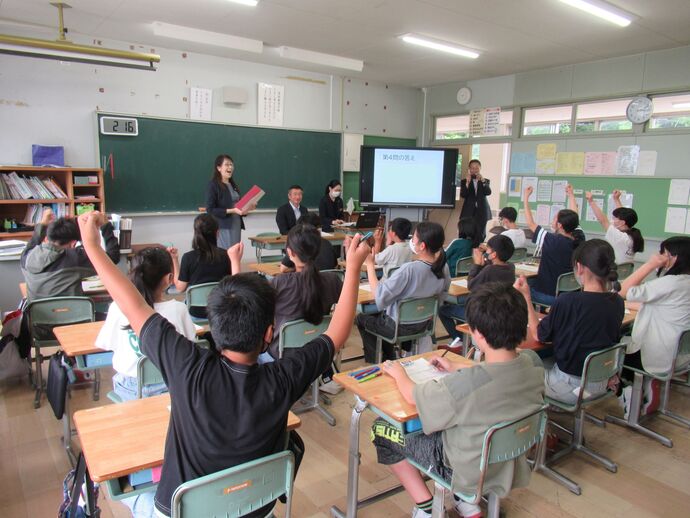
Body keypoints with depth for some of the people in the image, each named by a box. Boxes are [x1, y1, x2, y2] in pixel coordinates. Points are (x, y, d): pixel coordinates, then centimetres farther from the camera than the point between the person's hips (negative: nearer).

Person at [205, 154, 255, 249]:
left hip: (236, 226, 7)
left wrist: (246, 209, 4)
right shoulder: (213, 185, -6)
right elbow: (210, 210, -14)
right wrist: (232, 210, -21)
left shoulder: (233, 185, 16)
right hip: (222, 228, -7)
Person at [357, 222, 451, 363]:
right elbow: (439, 300, 2)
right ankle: (389, 357, 36)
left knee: (361, 318, 22)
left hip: (399, 326, -7)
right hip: (423, 324, 7)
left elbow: (379, 296, -30)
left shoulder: (409, 269, -34)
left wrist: (370, 263, -26)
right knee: (379, 314, 32)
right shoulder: (443, 268, -12)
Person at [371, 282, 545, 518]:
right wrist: (456, 366, 12)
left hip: (469, 471, -6)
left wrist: (398, 373, 1)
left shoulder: (465, 384, -37)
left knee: (381, 428, 7)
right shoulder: (533, 363, -18)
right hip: (510, 465, 7)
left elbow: (412, 396, -19)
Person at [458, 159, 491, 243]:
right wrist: (468, 182, -22)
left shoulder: (485, 181, 8)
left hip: (482, 212, 1)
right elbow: (462, 195, -9)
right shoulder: (464, 181, 5)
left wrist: (482, 180, -24)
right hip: (468, 212, -1)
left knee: (480, 236, 1)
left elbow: (488, 192, -10)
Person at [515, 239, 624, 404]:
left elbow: (538, 335, -11)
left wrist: (526, 297, -7)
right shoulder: (617, 302, -8)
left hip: (571, 387, -6)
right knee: (546, 360, 25)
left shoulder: (568, 302, -26)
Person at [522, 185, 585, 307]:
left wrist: (526, 199, -2)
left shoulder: (552, 241, -23)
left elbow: (530, 224, -11)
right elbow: (574, 219, 12)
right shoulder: (579, 240, -7)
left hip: (548, 295, -6)